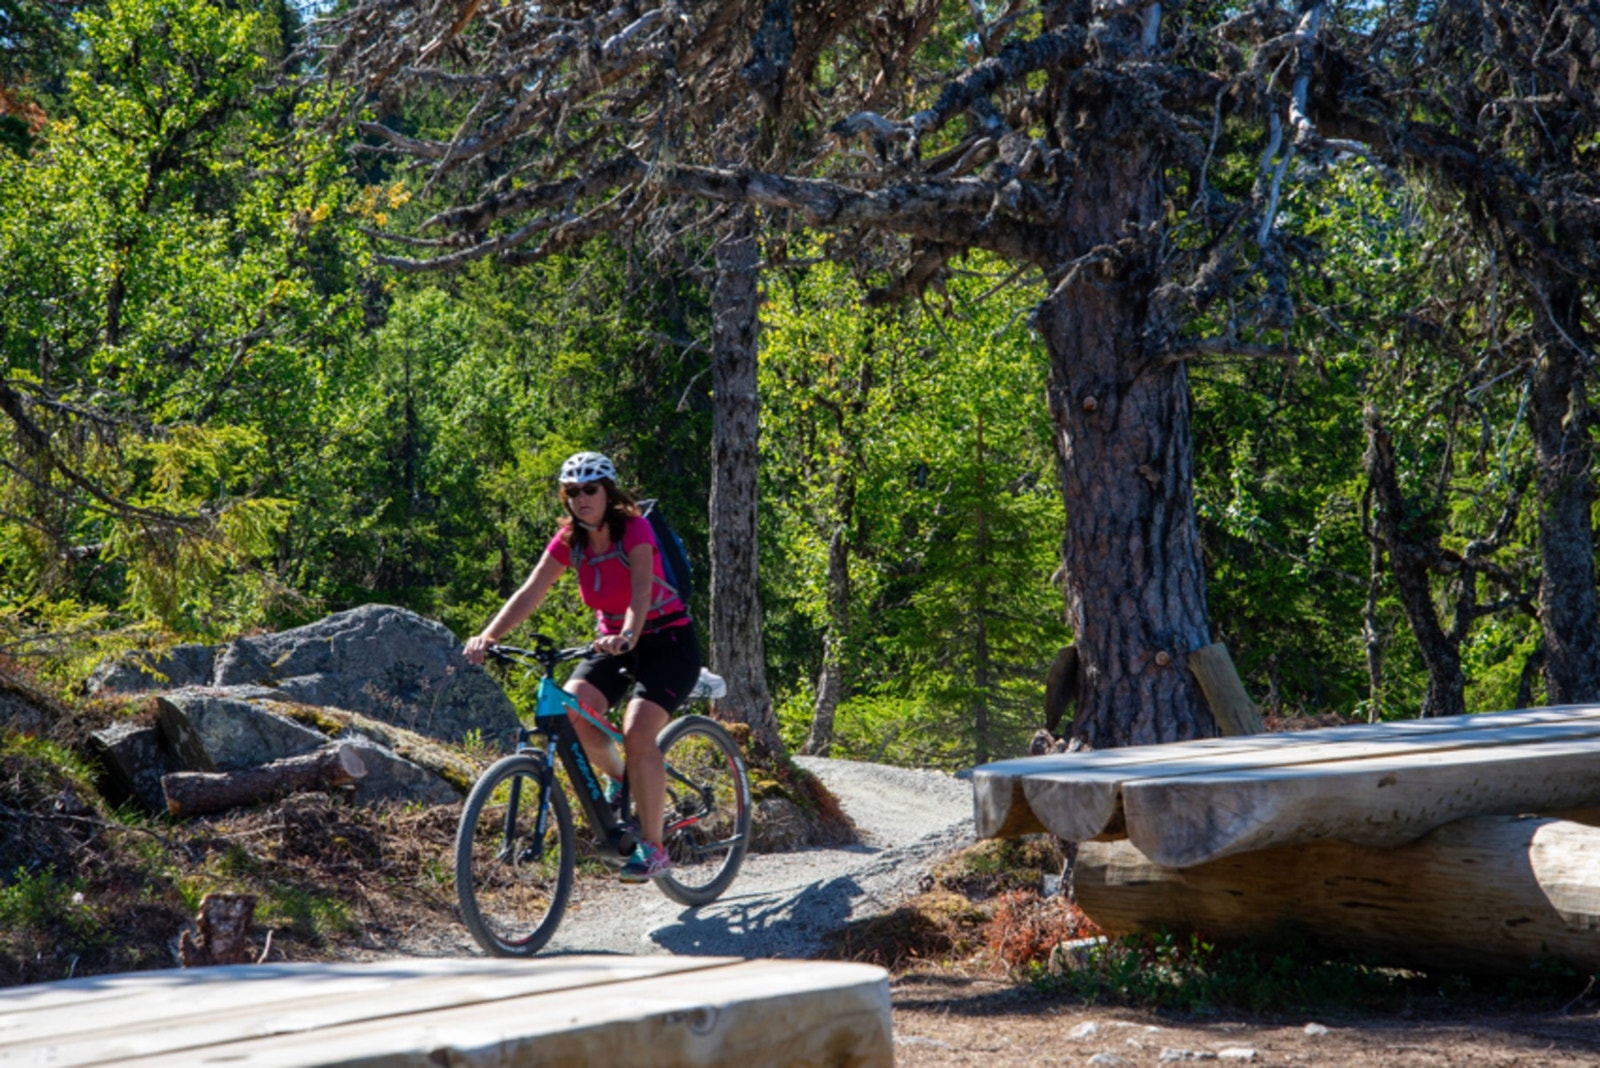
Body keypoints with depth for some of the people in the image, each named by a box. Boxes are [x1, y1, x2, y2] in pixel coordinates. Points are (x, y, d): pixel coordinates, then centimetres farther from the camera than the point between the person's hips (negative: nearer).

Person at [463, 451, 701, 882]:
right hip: (613, 641, 5)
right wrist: (488, 636, -27)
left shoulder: (634, 530, -19)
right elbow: (530, 594, -12)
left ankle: (653, 849, -16)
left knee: (637, 733, -26)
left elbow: (640, 592, -34)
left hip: (668, 641, -5)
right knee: (571, 711, -23)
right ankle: (619, 779, 7)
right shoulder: (569, 540, -4)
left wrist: (628, 636, -54)